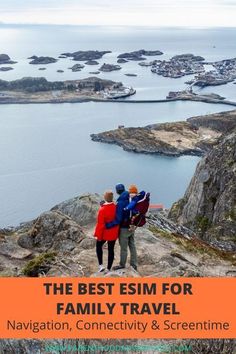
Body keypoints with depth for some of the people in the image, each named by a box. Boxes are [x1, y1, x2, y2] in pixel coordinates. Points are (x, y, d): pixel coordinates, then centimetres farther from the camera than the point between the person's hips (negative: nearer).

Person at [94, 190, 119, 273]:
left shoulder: (102, 209, -21)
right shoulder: (116, 207, -9)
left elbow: (100, 224, -17)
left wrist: (98, 235, -7)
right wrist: (117, 231, 18)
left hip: (104, 233, -3)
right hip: (114, 233, 3)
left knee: (99, 246, 20)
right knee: (111, 249, 12)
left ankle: (101, 265, 12)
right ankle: (108, 269, 18)